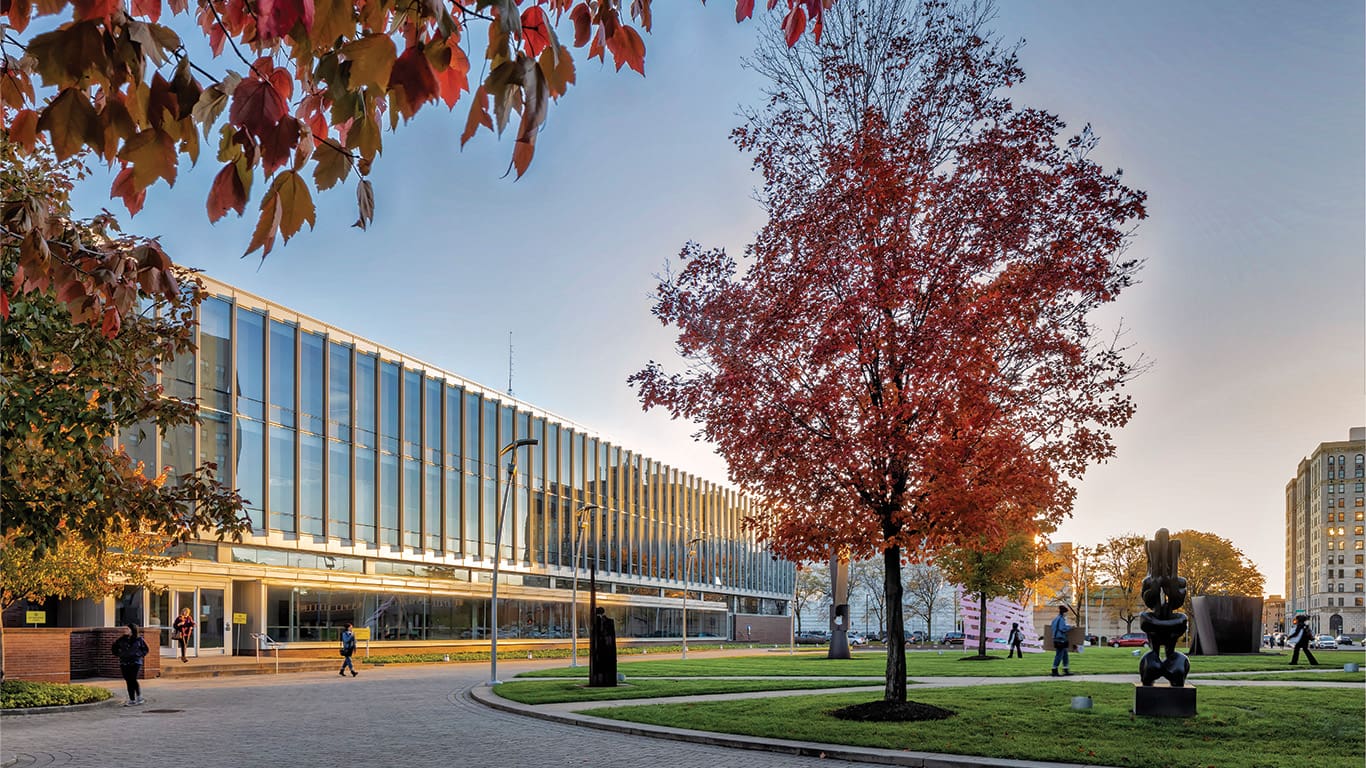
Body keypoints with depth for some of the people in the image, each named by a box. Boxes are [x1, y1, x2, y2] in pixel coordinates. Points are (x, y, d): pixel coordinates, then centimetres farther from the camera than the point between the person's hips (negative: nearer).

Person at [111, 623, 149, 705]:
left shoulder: (139, 639, 1)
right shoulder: (122, 639, 7)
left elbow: (145, 649, 12)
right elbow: (114, 648, 20)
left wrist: (140, 655, 0)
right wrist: (119, 654, 9)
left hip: (135, 662, -3)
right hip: (124, 663, 3)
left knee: (133, 680, -14)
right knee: (128, 682, 3)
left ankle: (139, 697, 2)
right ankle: (132, 700, 10)